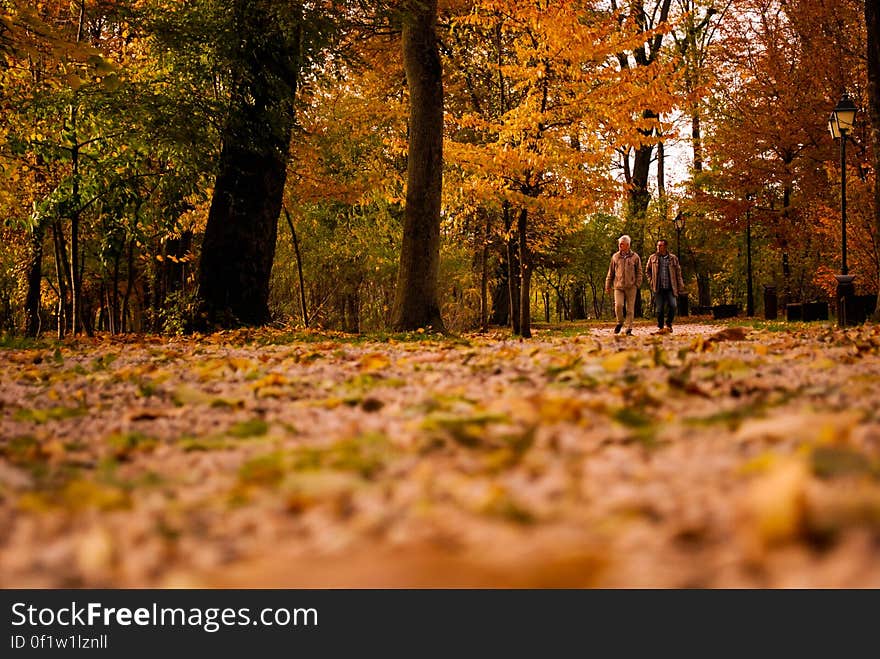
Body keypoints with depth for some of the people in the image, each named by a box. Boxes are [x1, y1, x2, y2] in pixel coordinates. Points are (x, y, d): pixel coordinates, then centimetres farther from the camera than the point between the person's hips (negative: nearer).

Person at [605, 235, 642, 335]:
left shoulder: (635, 257, 5)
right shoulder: (615, 257, 10)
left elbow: (639, 272, 9)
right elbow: (611, 272, 15)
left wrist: (637, 284, -3)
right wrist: (608, 285, 13)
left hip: (631, 287, -1)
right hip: (618, 286, 1)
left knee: (630, 308, 1)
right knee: (618, 305, -15)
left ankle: (629, 328, 8)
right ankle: (620, 322, 10)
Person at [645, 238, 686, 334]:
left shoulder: (673, 258, 6)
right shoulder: (652, 258, 8)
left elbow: (678, 273, 9)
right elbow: (647, 270, 21)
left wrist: (680, 287, 4)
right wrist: (651, 281, 6)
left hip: (670, 288, -1)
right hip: (658, 288, 1)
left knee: (673, 305, -15)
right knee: (660, 309, 0)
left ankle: (668, 324, 5)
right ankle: (660, 328, 12)